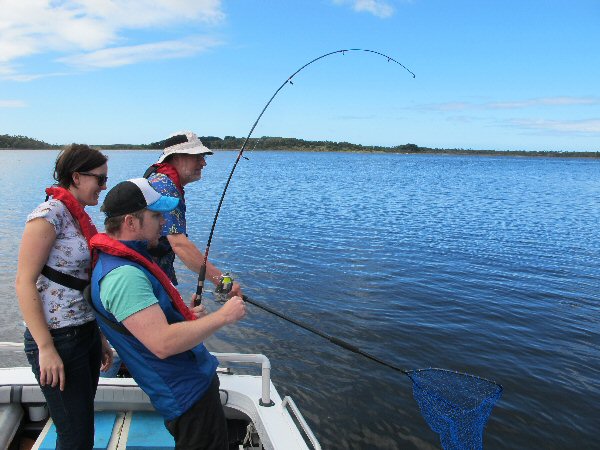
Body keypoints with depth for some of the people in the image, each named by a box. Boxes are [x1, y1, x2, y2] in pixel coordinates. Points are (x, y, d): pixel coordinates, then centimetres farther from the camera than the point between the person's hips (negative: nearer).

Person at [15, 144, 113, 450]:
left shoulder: (80, 218, 11)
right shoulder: (49, 214, -14)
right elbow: (24, 283, -17)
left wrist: (100, 338, 18)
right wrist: (46, 349, -19)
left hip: (85, 334, 8)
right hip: (58, 339, -8)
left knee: (82, 425, 17)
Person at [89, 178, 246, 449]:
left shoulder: (126, 260, 8)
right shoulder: (123, 275, -26)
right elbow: (163, 343, -33)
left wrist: (186, 315, 9)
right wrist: (222, 316, -24)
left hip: (195, 380, 10)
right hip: (189, 392, -10)